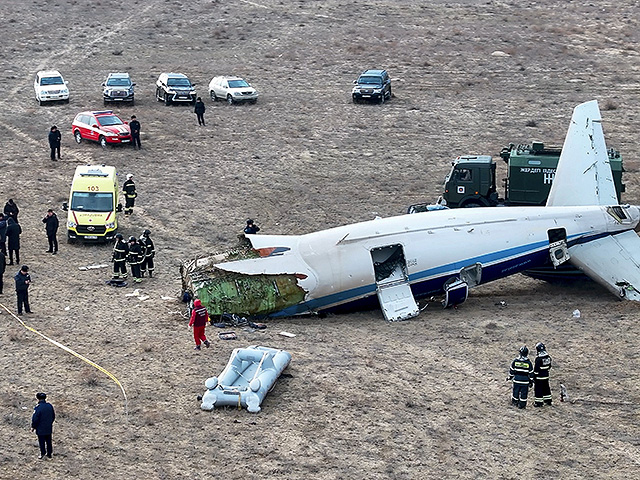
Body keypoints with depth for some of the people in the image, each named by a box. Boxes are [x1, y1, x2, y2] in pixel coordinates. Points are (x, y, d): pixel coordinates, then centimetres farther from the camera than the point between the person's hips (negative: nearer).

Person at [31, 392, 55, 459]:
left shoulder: (38, 408, -22)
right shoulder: (50, 406, -3)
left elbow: (35, 418, -17)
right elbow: (53, 416, 9)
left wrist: (33, 427, -4)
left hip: (40, 428, -6)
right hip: (49, 428, 6)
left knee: (41, 441, 7)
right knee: (48, 441, 15)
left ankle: (43, 453, 7)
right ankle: (49, 453, 23)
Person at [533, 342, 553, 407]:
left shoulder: (538, 358, -22)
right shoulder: (548, 357, 1)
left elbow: (536, 368, -19)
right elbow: (549, 366, 13)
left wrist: (534, 377, -11)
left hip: (539, 376, -7)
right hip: (546, 375, 7)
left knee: (538, 389, 2)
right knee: (546, 388, 19)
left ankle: (539, 402, 5)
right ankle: (548, 400, 28)